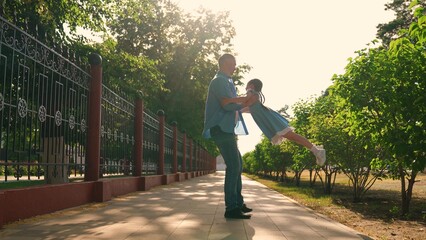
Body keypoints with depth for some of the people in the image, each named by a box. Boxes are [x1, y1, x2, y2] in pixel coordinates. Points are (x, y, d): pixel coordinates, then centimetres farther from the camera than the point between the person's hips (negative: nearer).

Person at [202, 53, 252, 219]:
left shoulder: (225, 81, 22)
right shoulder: (220, 81, -11)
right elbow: (228, 105, -21)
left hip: (226, 129, 11)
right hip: (221, 129, -11)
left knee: (237, 164, 15)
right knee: (233, 166, -13)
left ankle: (238, 202, 23)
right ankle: (231, 208, -10)